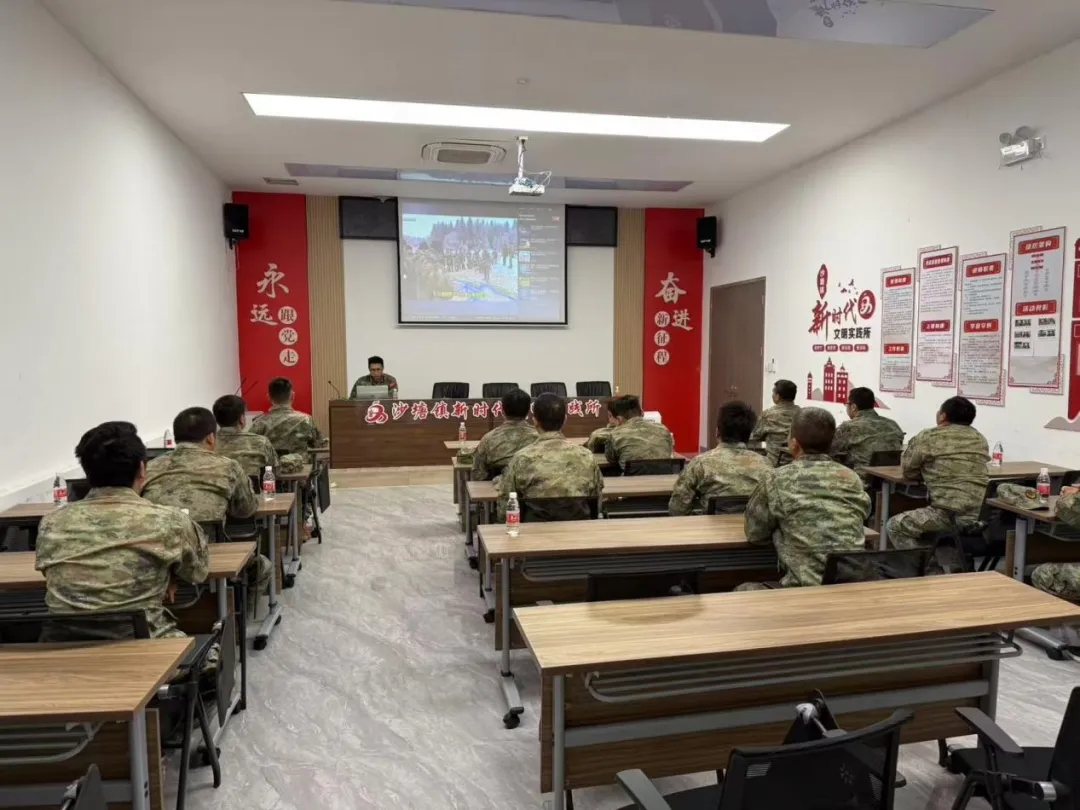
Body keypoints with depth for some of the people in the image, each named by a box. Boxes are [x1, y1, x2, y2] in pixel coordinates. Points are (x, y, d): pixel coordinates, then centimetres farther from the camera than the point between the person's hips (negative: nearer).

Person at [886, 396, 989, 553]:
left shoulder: (927, 437, -1)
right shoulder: (980, 439, 16)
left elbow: (908, 471, 10)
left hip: (951, 515, -7)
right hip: (983, 515, 7)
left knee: (895, 526, 11)